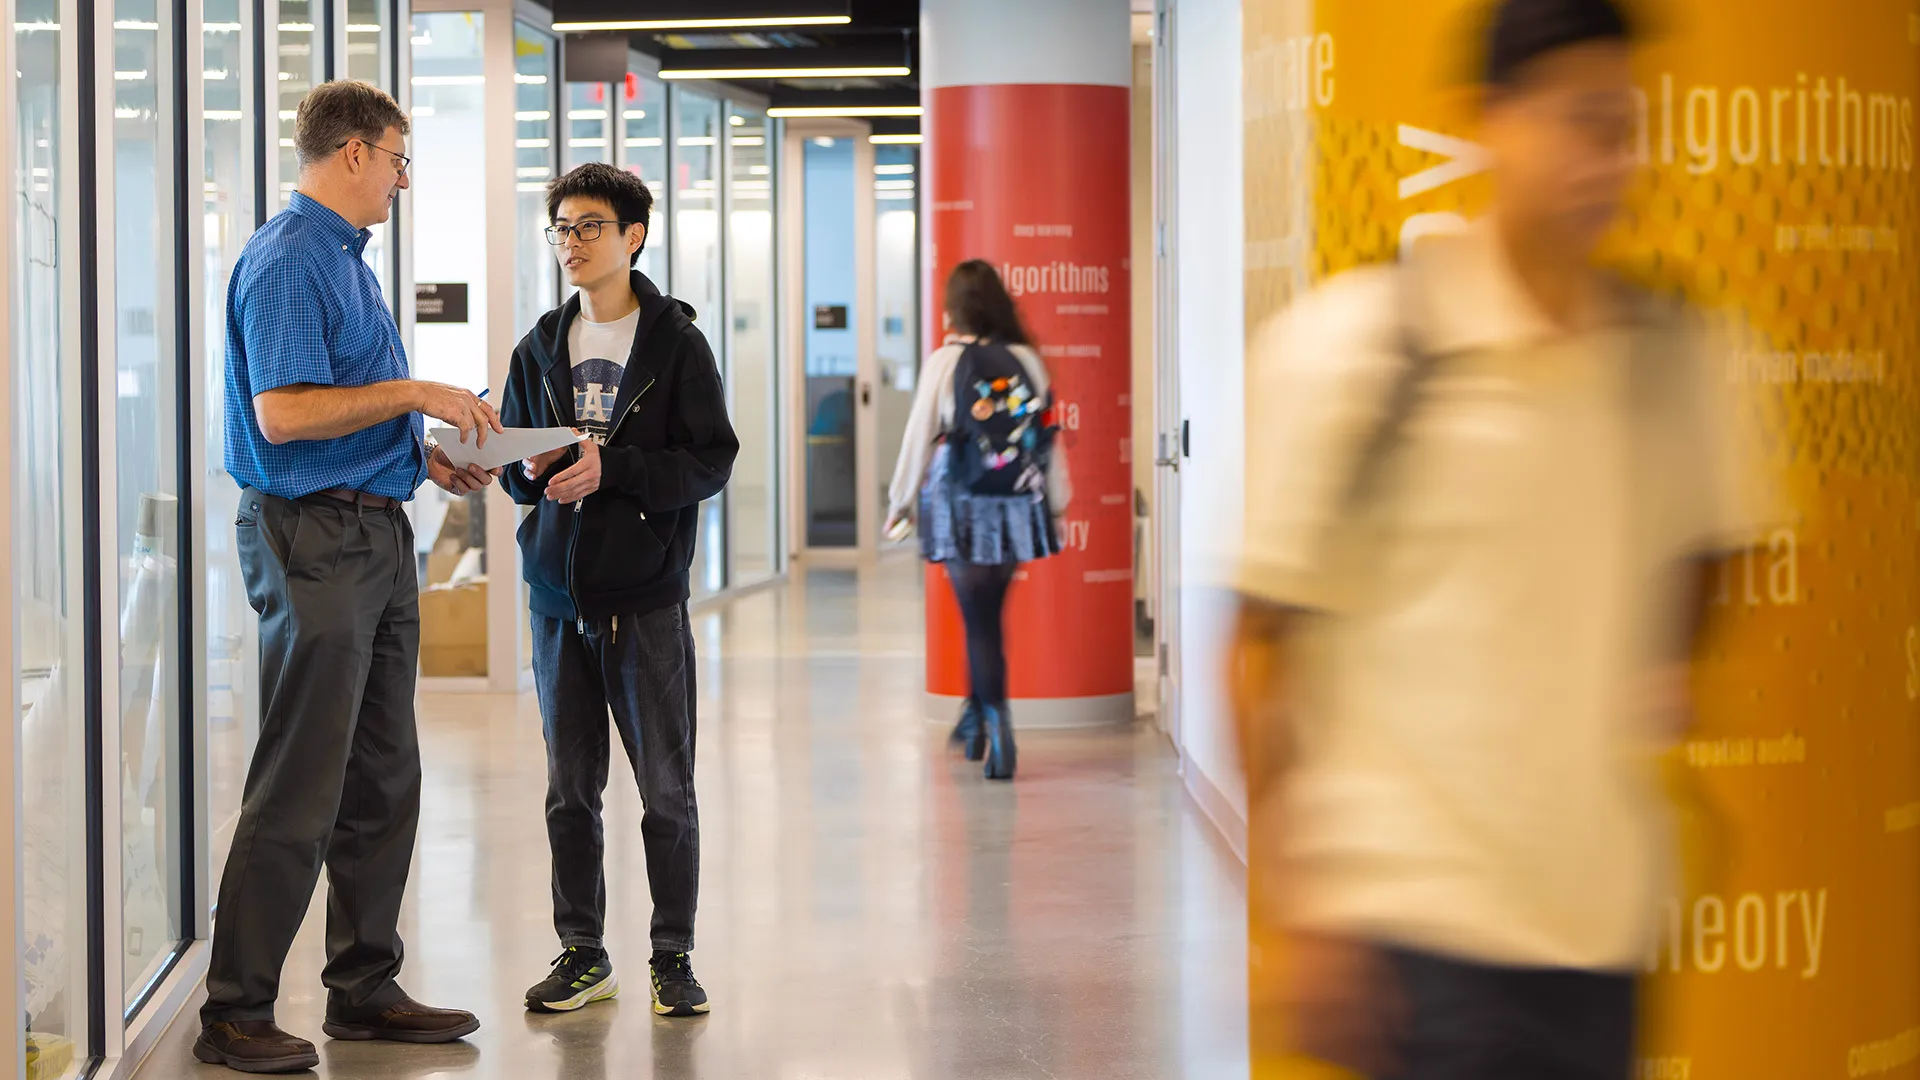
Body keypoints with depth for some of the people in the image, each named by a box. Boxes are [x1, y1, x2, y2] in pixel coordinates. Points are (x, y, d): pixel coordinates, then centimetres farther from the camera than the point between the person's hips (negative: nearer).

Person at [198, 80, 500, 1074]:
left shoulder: (345, 259, 19)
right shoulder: (286, 261, -12)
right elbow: (283, 413, -22)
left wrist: (427, 458, 12)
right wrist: (413, 394, -17)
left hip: (377, 537, 10)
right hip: (314, 537, -10)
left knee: (384, 779, 12)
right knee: (298, 791, -8)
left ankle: (365, 989, 21)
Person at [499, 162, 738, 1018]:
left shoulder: (676, 341, -2)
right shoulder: (541, 348, 12)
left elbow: (710, 461, -8)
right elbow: (511, 461, 16)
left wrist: (610, 470, -19)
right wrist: (535, 471, -7)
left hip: (646, 594, -4)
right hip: (558, 594, 4)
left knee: (666, 788, 1)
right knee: (570, 789, 7)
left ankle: (673, 956, 11)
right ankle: (583, 955, 17)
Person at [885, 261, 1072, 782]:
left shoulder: (945, 362, -9)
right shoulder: (1027, 361, 0)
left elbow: (920, 438, -5)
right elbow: (1050, 439, 3)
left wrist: (900, 504, 7)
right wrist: (1057, 505, 14)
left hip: (962, 509, -3)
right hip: (1018, 512, 3)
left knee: (981, 620, 0)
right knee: (987, 615, 19)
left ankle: (999, 736, -7)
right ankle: (976, 715, 30)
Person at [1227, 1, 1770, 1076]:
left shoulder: (1667, 351, 6)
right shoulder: (1351, 344, -9)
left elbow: (1705, 541, 27)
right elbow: (1260, 645, -7)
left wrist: (1667, 670, 8)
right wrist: (1300, 914, -10)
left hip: (1603, 918, 5)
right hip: (1420, 918, -5)